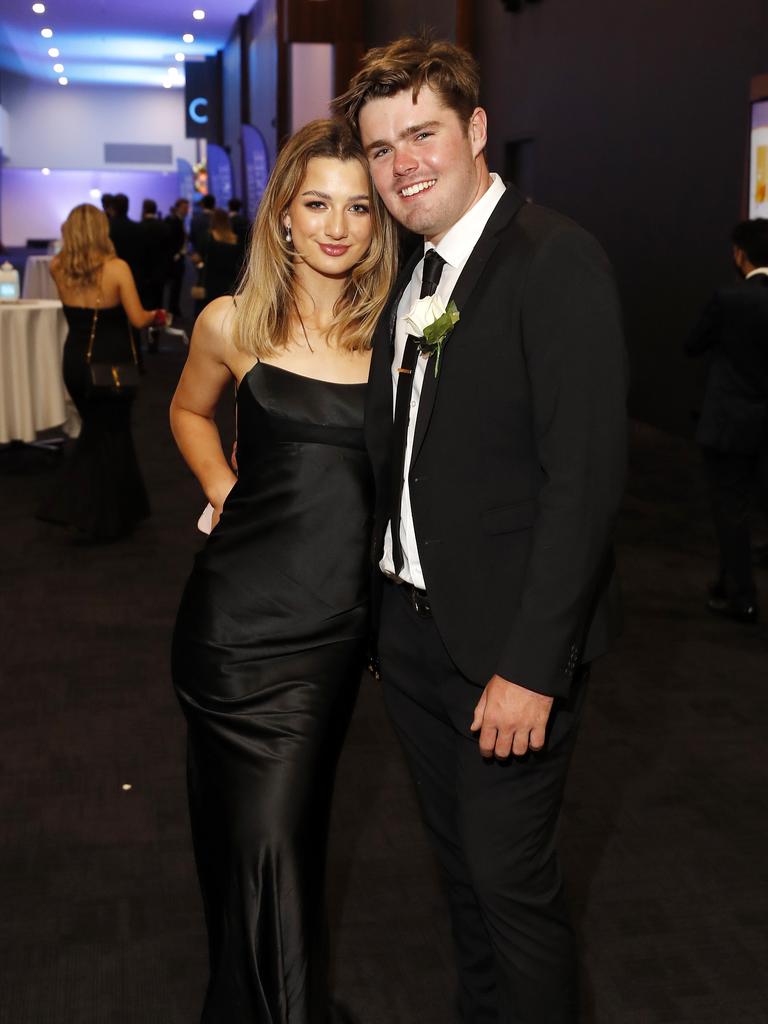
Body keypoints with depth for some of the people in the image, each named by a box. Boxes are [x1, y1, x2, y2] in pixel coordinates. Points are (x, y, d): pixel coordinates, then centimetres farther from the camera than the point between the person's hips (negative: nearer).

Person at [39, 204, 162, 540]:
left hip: (75, 360, 4)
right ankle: (105, 520, 19)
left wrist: (71, 241, 12)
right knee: (112, 434, 12)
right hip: (112, 360, -4)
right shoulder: (117, 267, -16)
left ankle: (74, 505, 22)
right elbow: (138, 319, -14)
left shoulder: (58, 268, -4)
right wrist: (154, 315, 4)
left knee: (94, 430, 25)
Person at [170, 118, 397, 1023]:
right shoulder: (235, 322, 0)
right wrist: (222, 490, 4)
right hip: (240, 611, 0)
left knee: (284, 829, 9)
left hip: (338, 622, 1)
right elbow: (189, 412, 20)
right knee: (253, 832, 4)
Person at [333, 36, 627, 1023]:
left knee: (510, 876, 5)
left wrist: (530, 666, -23)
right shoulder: (408, 278, 10)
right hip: (415, 627, 8)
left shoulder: (555, 260, -16)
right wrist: (388, 591, 7)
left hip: (508, 642, -8)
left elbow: (585, 477, -22)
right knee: (459, 859, 22)